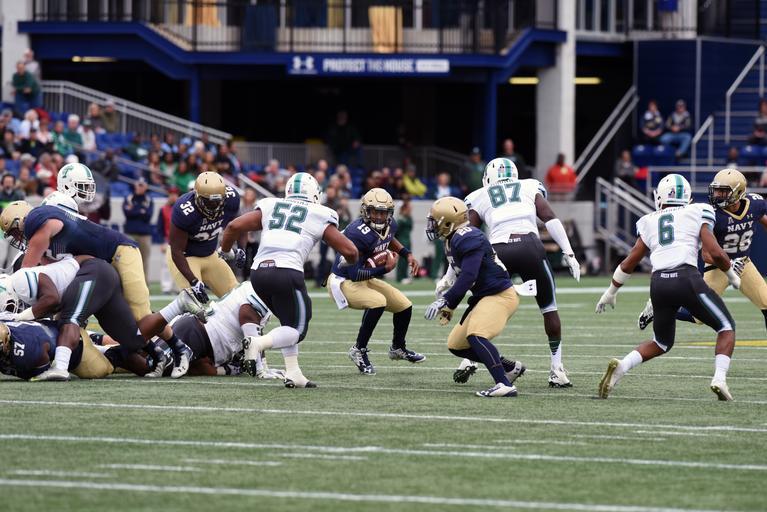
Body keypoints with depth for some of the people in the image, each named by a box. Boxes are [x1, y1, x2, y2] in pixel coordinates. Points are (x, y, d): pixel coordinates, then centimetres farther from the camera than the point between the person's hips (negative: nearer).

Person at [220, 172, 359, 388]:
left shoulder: (270, 207, 20)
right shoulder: (319, 216, 13)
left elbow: (234, 226, 12)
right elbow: (349, 251, 13)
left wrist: (225, 252, 29)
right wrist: (348, 262, 36)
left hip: (258, 273, 5)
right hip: (287, 272, -5)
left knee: (289, 320, 24)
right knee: (297, 328, 6)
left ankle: (293, 372, 13)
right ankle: (259, 343, -21)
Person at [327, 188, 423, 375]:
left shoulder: (390, 226, -5)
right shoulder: (358, 234, -32)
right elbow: (354, 274, -31)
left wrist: (407, 254, 9)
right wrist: (384, 269, -29)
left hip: (365, 280, 9)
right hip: (343, 282, -9)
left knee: (404, 306, 12)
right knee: (378, 302, -33)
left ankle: (398, 348, 39)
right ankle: (359, 351, -15)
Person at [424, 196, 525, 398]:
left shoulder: (468, 239, -22)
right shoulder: (454, 240, 10)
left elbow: (467, 277, -29)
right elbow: (458, 275, 21)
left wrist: (445, 301, -27)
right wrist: (449, 305, 19)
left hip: (500, 295, -11)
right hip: (483, 297, 11)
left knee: (475, 335, -32)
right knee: (456, 345, 12)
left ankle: (505, 385, -38)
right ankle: (511, 368, 19)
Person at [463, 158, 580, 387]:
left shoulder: (479, 198, 23)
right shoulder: (530, 188, 23)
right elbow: (550, 219, 8)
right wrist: (569, 254, 5)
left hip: (498, 251, 0)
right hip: (529, 246, 0)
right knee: (549, 308, 15)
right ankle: (557, 370, 12)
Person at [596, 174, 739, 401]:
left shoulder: (650, 223, 20)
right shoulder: (696, 214, 10)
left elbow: (628, 263, 22)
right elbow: (715, 253, 1)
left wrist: (610, 292, 35)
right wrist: (733, 276, 19)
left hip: (659, 282, 4)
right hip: (687, 278, -4)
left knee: (661, 343, 23)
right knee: (726, 327, 13)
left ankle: (621, 366, -1)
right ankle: (719, 378, -9)